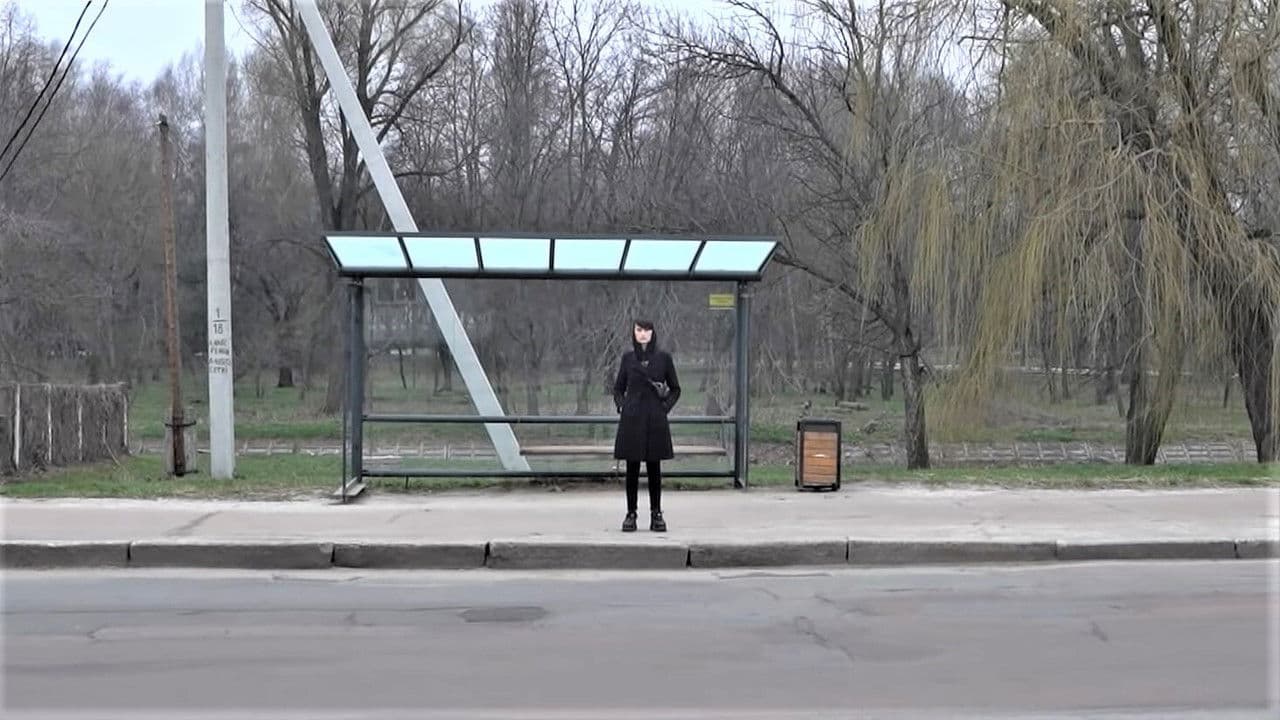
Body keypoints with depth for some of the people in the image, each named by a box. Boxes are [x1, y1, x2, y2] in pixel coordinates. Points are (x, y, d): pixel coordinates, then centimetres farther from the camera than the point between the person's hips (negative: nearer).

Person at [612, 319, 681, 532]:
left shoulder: (663, 358, 2)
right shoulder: (628, 358, 5)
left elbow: (675, 389, 10)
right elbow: (618, 388, 14)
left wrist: (666, 406, -2)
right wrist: (622, 406, -2)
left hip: (655, 420, -1)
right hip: (632, 420, 1)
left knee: (654, 467, 4)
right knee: (632, 468, 3)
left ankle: (656, 514, 12)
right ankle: (631, 514, 11)